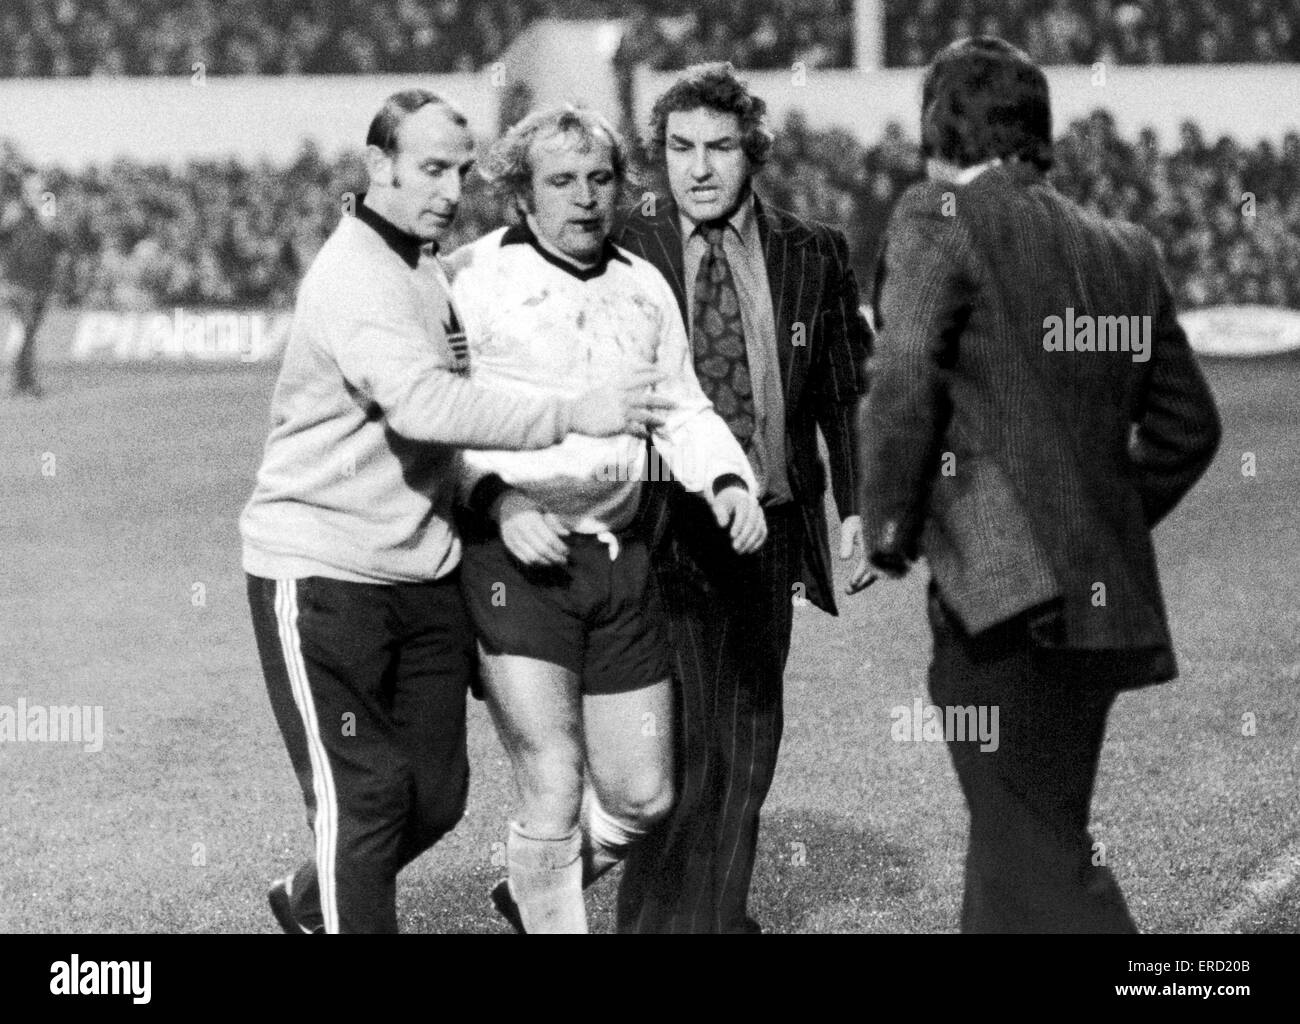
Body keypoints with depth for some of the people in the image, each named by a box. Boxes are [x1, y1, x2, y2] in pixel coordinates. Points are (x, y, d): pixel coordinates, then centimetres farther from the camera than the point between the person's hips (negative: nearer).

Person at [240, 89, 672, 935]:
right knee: (364, 792, -7)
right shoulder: (356, 276, -17)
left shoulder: (430, 271, 14)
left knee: (436, 794, 10)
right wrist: (574, 415, -36)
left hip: (422, 571, 9)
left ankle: (312, 903, 33)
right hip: (323, 570, -9)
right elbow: (423, 404, -32)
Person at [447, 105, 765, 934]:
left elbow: (684, 409, 20)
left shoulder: (644, 287, 15)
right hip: (515, 558, -6)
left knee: (643, 796, 12)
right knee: (555, 792, -11)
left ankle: (532, 894, 37)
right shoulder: (474, 278, -4)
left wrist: (729, 481, 1)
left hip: (619, 558, 6)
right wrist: (496, 497, -22)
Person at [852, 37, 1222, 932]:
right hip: (1106, 593, 8)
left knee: (1040, 866, -8)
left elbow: (903, 383, -14)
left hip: (1007, 590, -8)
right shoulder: (1124, 253, 16)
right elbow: (1188, 427, 20)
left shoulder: (942, 218, -4)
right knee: (1031, 838, 17)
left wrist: (889, 527, -1)